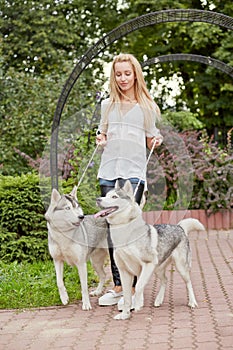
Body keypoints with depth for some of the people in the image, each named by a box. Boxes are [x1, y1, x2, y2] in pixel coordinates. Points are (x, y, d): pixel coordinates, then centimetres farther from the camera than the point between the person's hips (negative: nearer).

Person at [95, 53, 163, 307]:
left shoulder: (147, 107, 7)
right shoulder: (107, 105, 14)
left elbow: (150, 142, 13)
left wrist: (157, 141, -8)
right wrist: (101, 139, 1)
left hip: (133, 172, -3)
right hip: (108, 171, 4)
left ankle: (132, 288, -8)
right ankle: (118, 286, 12)